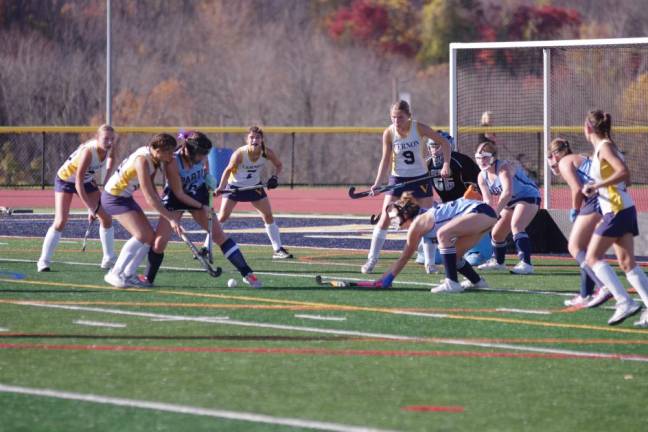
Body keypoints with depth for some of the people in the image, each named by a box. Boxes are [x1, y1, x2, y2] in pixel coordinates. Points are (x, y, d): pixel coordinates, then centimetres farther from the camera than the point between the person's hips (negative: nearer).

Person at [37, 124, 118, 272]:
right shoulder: (88, 152, -38)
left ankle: (109, 260, 12)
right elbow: (78, 184, -36)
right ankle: (43, 262, -10)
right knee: (60, 222, -17)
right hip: (66, 179, -7)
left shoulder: (109, 148, -18)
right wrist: (90, 208, -36)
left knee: (106, 218, 1)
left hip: (87, 180, 7)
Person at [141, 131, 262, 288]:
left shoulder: (200, 156, -16)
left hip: (198, 195, 3)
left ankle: (247, 274, -3)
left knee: (218, 234, -5)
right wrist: (201, 207, -20)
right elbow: (179, 194, -23)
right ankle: (148, 278, 13)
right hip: (175, 199, -3)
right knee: (159, 242, -11)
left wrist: (208, 179, -5)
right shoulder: (172, 163, -31)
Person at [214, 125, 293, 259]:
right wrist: (221, 187, -30)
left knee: (268, 216, -3)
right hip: (235, 186, -3)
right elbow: (228, 170, -18)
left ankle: (278, 250, 4)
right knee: (222, 217, -8)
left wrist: (275, 177, -20)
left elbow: (279, 165, -1)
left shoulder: (267, 153, -19)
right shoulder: (240, 153, -28)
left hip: (255, 186, 3)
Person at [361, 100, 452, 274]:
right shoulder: (389, 133, -10)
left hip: (420, 178, 0)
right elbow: (386, 159, -7)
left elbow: (444, 142, -6)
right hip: (398, 179, 0)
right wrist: (377, 183, -18)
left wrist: (446, 164, -19)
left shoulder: (419, 128, -13)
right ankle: (371, 260, 2)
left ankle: (430, 263, 11)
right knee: (385, 219, -7)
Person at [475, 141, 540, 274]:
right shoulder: (482, 177, -2)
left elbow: (508, 192, -41)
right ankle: (498, 261, 41)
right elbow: (487, 200, -6)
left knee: (516, 226, -31)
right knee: (496, 233, 14)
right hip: (511, 202, 9)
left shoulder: (504, 167, -28)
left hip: (528, 197, -9)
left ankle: (526, 263, -40)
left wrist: (496, 212, -49)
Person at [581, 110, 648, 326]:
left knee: (593, 257, -5)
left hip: (617, 210, -9)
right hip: (626, 210, 9)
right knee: (627, 263, 5)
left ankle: (625, 301, -16)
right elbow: (624, 177, 21)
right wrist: (596, 187, 16)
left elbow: (624, 172, -22)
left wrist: (596, 185, -19)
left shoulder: (604, 147, -10)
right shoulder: (606, 147, 17)